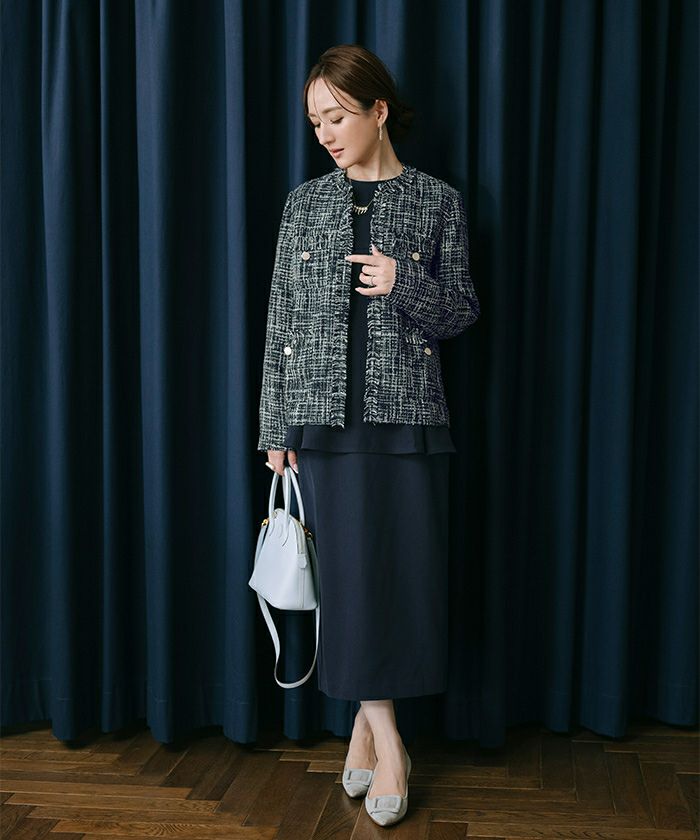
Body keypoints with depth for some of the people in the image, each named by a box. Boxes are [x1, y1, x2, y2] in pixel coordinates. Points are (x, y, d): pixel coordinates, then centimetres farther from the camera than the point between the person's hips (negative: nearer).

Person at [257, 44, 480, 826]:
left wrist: (405, 282, -15)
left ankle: (367, 724, 20)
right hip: (326, 412, 1)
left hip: (406, 413, -1)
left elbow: (462, 313, 6)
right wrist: (277, 428, 3)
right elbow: (282, 320, 7)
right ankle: (386, 743, 16)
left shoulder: (437, 200, 4)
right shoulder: (304, 202, 8)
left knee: (405, 570, 1)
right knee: (349, 573, 1)